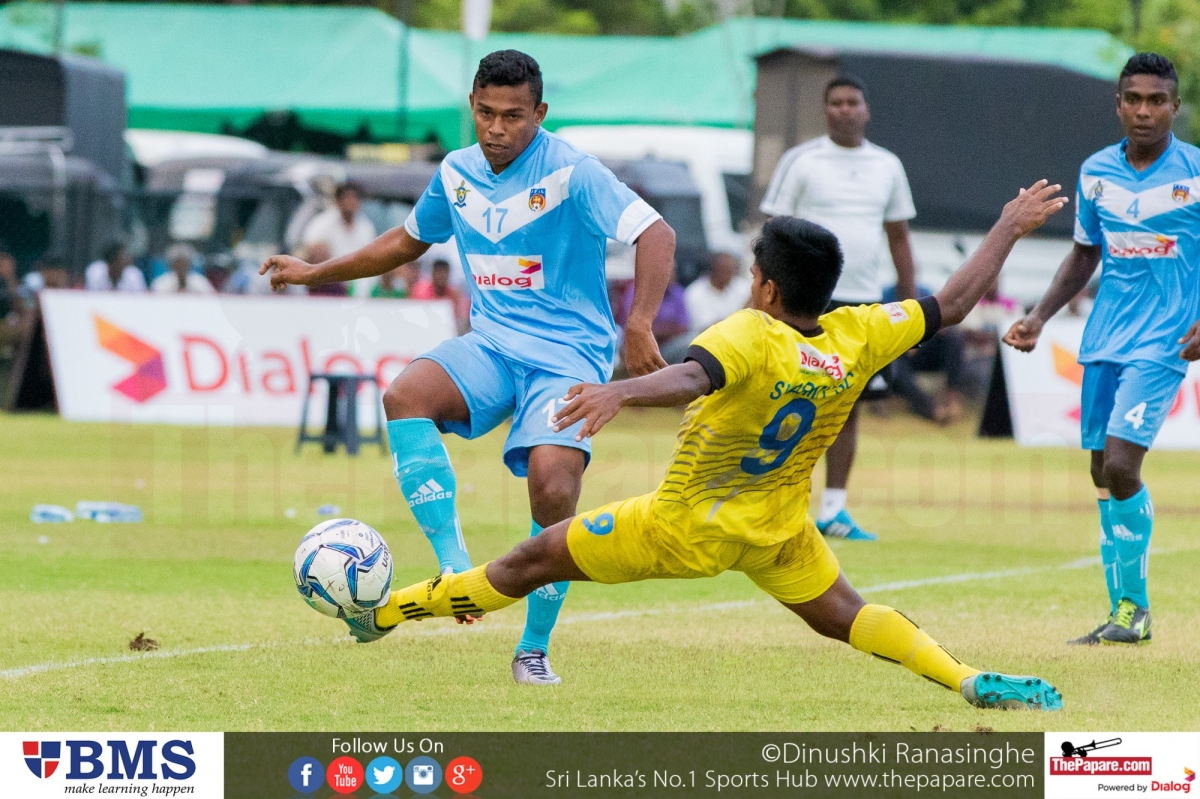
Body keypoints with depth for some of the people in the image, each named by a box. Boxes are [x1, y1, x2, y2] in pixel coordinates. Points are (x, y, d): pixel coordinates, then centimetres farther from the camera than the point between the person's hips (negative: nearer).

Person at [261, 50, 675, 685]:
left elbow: (657, 235, -19)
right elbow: (407, 240, 26)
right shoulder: (457, 174, 7)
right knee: (406, 395, -28)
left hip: (567, 355, -5)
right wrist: (317, 274, 27)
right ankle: (454, 569, -28)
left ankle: (535, 648, -6)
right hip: (491, 344, 5)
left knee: (553, 486, -27)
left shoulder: (569, 173, -12)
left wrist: (639, 325, -32)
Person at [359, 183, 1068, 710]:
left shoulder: (752, 337, -30)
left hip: (682, 528, -5)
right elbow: (954, 303, -1)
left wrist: (619, 392, -68)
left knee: (533, 561, 7)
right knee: (844, 618, 16)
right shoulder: (858, 338, -12)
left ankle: (393, 610, 17)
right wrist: (1009, 230, 10)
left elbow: (690, 378, -51)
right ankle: (970, 680, -5)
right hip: (778, 530, 5)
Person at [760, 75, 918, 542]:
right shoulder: (801, 162, -1)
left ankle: (833, 509, 11)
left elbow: (899, 237, 18)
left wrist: (911, 305, 13)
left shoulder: (887, 166, 11)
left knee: (846, 408, 6)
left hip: (863, 302, 4)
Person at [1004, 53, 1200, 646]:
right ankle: (1124, 611, 17)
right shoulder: (1096, 173, 8)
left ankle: (1133, 609, -2)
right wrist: (1039, 317, 9)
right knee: (1104, 476, 7)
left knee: (1120, 466, -17)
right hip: (1104, 340, 5)